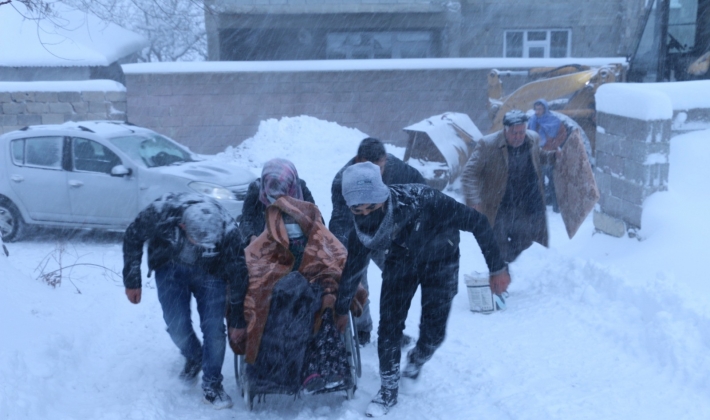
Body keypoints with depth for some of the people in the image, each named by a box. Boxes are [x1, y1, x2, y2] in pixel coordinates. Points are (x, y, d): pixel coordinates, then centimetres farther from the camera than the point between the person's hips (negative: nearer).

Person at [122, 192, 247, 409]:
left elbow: (238, 272, -20)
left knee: (214, 328, -9)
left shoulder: (228, 230, -35)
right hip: (170, 267, 1)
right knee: (177, 326, -8)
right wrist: (132, 282, -6)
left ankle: (212, 384, 14)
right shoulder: (160, 212, -35)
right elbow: (133, 237, -13)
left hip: (210, 271, -1)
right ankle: (193, 358, 27)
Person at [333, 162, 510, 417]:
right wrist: (339, 309, 1)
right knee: (388, 325, -7)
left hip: (440, 260, -2)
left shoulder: (421, 200, -41)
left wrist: (497, 267, -22)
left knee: (433, 332, -3)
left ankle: (416, 361, 33)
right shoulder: (361, 228, -28)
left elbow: (478, 223, -29)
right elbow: (352, 270, -9)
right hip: (400, 260, 2)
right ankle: (389, 390, 16)